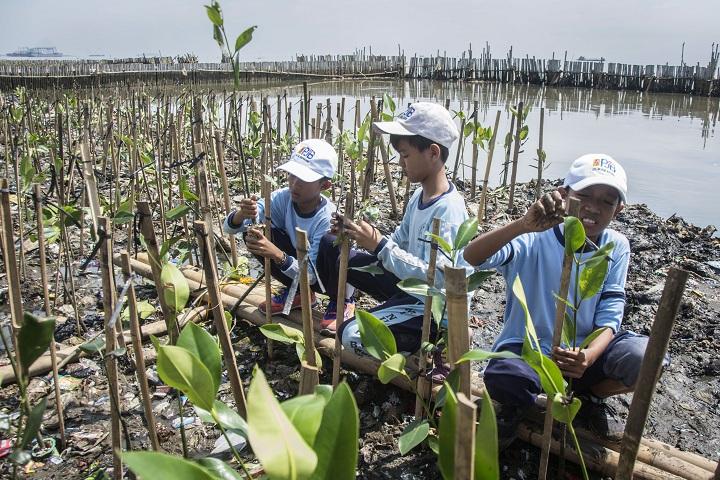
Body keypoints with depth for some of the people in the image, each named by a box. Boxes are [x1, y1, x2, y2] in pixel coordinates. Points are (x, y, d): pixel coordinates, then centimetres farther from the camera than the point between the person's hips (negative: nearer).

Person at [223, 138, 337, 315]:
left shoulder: (328, 218, -31)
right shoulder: (283, 198, -19)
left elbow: (311, 275, -32)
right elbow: (229, 227, -20)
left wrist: (278, 255, -49)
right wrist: (241, 214, -44)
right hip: (295, 259, 5)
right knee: (252, 233, -17)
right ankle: (298, 292, 2)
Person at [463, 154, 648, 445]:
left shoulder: (616, 248, -4)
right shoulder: (535, 239, -16)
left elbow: (610, 316, -7)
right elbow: (472, 257, -32)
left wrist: (589, 355, -28)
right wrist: (524, 224, -47)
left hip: (583, 349, 4)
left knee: (644, 357, -24)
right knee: (503, 380, -36)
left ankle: (589, 398, 11)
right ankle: (516, 402, 6)